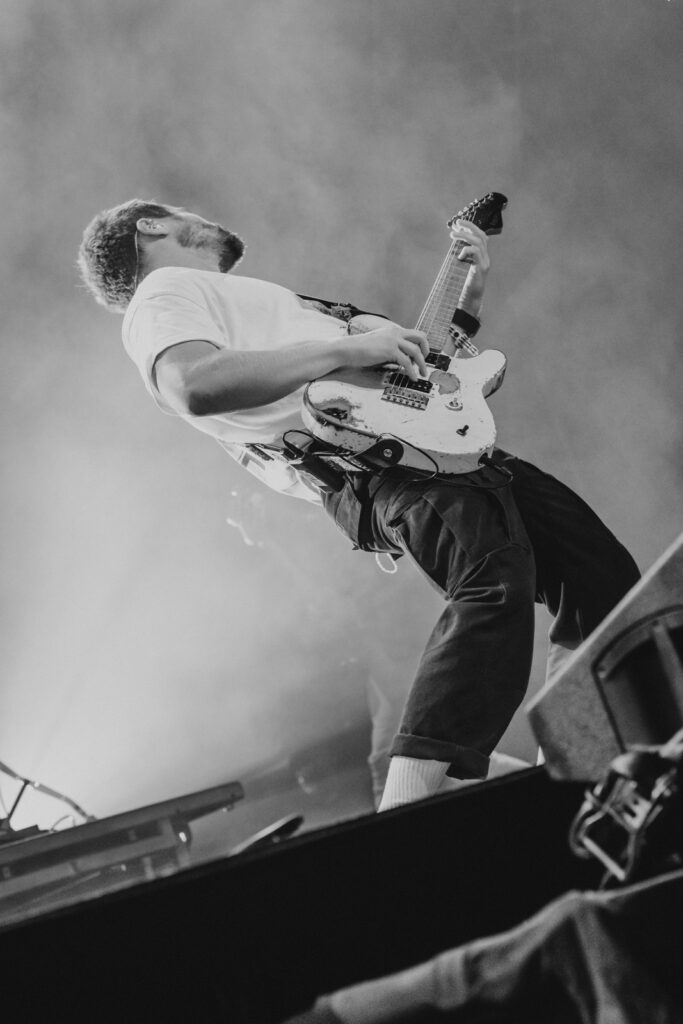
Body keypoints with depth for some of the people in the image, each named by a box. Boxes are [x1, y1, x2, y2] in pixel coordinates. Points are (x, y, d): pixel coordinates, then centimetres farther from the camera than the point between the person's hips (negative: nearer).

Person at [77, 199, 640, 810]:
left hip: (449, 445, 9)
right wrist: (346, 349, -18)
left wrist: (472, 286, 24)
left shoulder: (263, 301, 36)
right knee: (497, 578, -33)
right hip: (371, 466, -9)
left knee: (607, 580, 7)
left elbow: (426, 359, 37)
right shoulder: (166, 294, 6)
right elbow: (195, 386, -20)